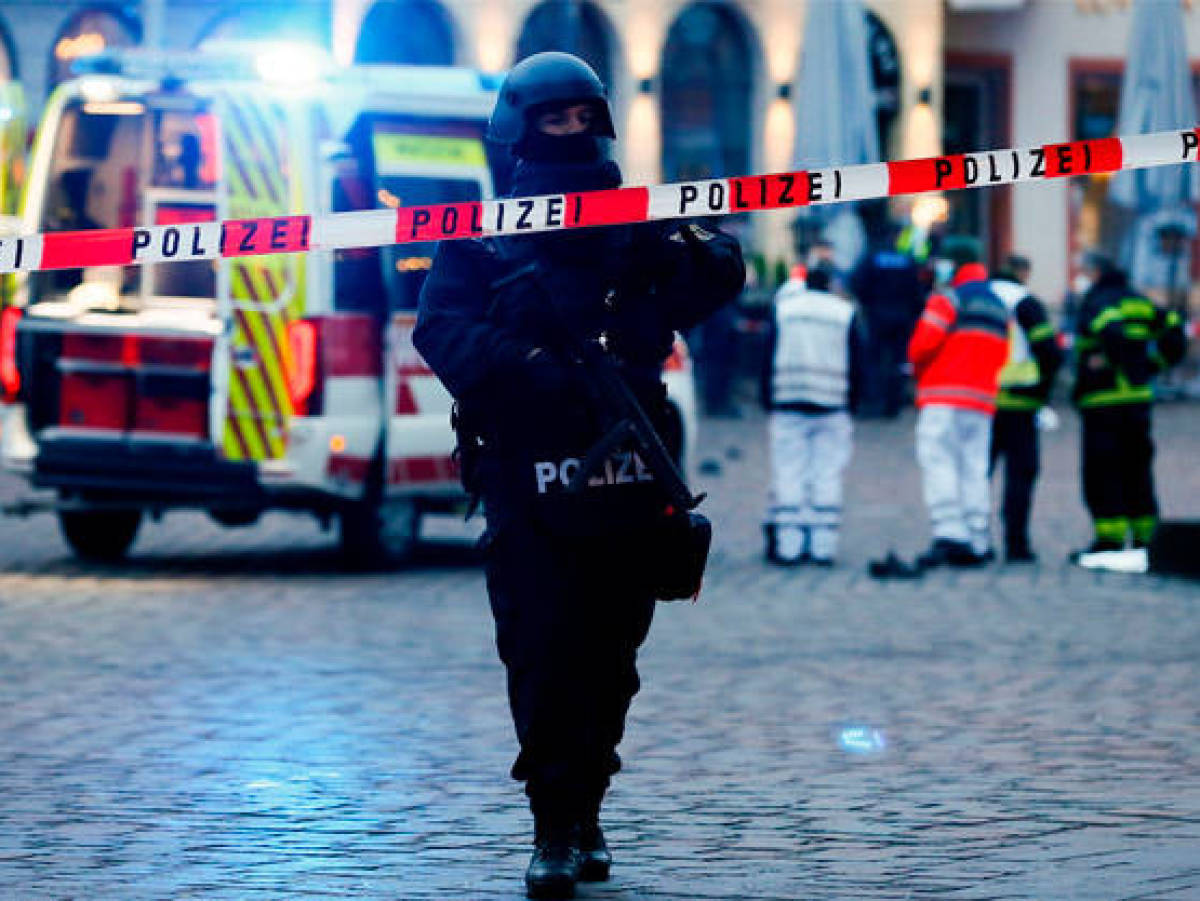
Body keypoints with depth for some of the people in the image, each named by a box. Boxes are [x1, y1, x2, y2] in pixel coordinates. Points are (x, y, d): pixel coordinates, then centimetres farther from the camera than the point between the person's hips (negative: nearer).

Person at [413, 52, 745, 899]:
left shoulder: (638, 226, 15)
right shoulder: (482, 240, 5)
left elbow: (721, 275, 3)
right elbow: (442, 328, -8)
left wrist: (684, 252, -21)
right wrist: (529, 365, -25)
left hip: (628, 479, 3)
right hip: (530, 478, -3)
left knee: (609, 659, 7)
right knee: (542, 655, -11)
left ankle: (585, 815, 20)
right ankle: (554, 831, -8)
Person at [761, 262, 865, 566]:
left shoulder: (783, 310, 8)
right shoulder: (846, 313, 7)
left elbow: (769, 362, 6)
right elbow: (857, 366, 5)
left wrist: (769, 405, 9)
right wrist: (850, 407, 12)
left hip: (788, 405, 0)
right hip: (832, 405, 0)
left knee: (788, 475, 0)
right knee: (827, 476, 2)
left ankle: (787, 545, -3)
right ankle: (823, 544, -1)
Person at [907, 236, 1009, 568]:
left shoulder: (948, 300, -6)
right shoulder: (999, 307, 19)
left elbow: (923, 344, -13)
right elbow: (1000, 356, 17)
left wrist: (919, 367, 7)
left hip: (944, 397, -7)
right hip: (983, 399, 7)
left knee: (939, 463, -8)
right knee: (974, 469, 8)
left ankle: (949, 533, -20)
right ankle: (978, 542, 4)